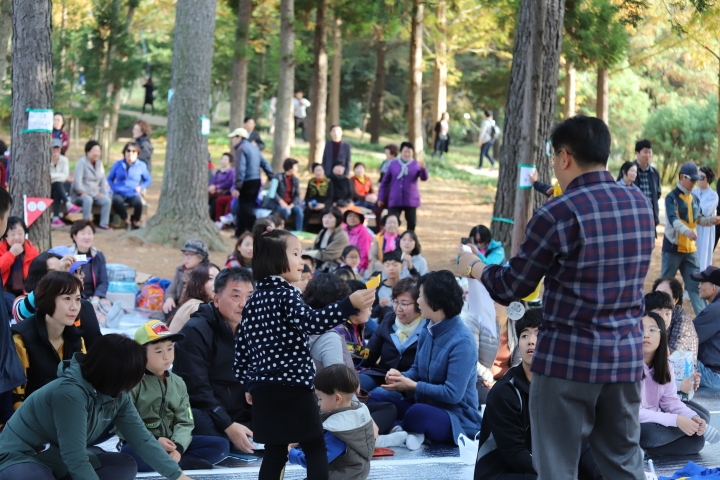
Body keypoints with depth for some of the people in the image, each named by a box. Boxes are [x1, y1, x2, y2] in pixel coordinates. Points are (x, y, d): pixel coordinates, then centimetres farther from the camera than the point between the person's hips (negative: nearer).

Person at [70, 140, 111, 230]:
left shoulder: (99, 163, 13)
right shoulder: (82, 162, -9)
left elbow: (103, 179, 16)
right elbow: (77, 180, -17)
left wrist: (102, 192, 1)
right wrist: (82, 192, -23)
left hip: (95, 194, 6)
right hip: (80, 194, -6)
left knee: (106, 200, -22)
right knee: (88, 199, -38)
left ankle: (104, 224, -19)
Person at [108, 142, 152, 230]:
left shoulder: (141, 166, 8)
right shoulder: (118, 164, 10)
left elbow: (148, 180, 16)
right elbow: (110, 178, 17)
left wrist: (141, 187, -3)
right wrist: (114, 188, -1)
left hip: (133, 194, 0)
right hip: (119, 193, 0)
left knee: (138, 202, -37)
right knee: (116, 201, -38)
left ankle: (136, 222, -4)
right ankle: (125, 220, -12)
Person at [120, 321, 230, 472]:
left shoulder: (178, 383, 9)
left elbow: (185, 422, 2)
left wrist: (178, 447, -19)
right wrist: (154, 441, -23)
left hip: (172, 444, 5)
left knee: (221, 446, -6)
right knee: (129, 453, -40)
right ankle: (185, 463, -25)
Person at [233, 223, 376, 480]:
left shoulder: (255, 299, 12)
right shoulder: (286, 294, -12)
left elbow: (242, 346, 14)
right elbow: (311, 322, -31)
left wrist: (248, 384, 22)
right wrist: (350, 305, -39)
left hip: (264, 389, 7)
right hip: (292, 388, -7)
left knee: (275, 451, 11)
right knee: (315, 448, 2)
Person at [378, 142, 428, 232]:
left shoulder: (416, 165, 3)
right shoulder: (393, 164, 5)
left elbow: (424, 178, -13)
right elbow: (385, 182, 10)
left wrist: (423, 168, -34)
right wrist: (381, 198, 8)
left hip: (411, 200, 0)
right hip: (395, 200, 0)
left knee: (412, 223, 2)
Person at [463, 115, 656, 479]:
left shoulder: (557, 214, -14)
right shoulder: (642, 205, 5)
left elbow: (510, 289, -5)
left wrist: (475, 267, 15)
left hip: (568, 360, -5)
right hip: (626, 357, 6)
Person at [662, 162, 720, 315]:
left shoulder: (694, 198, 9)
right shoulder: (672, 197, -13)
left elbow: (699, 219, 15)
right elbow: (672, 219, -27)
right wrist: (687, 231, -44)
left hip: (690, 248, 6)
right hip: (673, 247, -6)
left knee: (695, 283, 5)